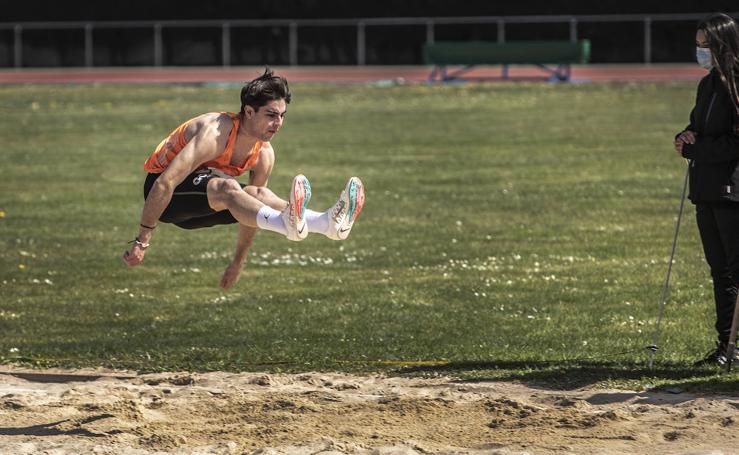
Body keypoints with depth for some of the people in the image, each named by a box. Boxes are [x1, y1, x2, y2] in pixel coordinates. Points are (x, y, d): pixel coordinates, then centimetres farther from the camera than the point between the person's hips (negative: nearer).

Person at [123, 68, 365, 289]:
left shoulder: (264, 154, -4)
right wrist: (142, 241, -29)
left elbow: (253, 212, 11)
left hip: (200, 205, 8)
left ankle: (327, 223, -41)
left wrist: (238, 262, 16)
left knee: (258, 195, -20)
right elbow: (165, 183, -30)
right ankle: (287, 223, -65)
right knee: (227, 188, -37)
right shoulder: (216, 134, -28)